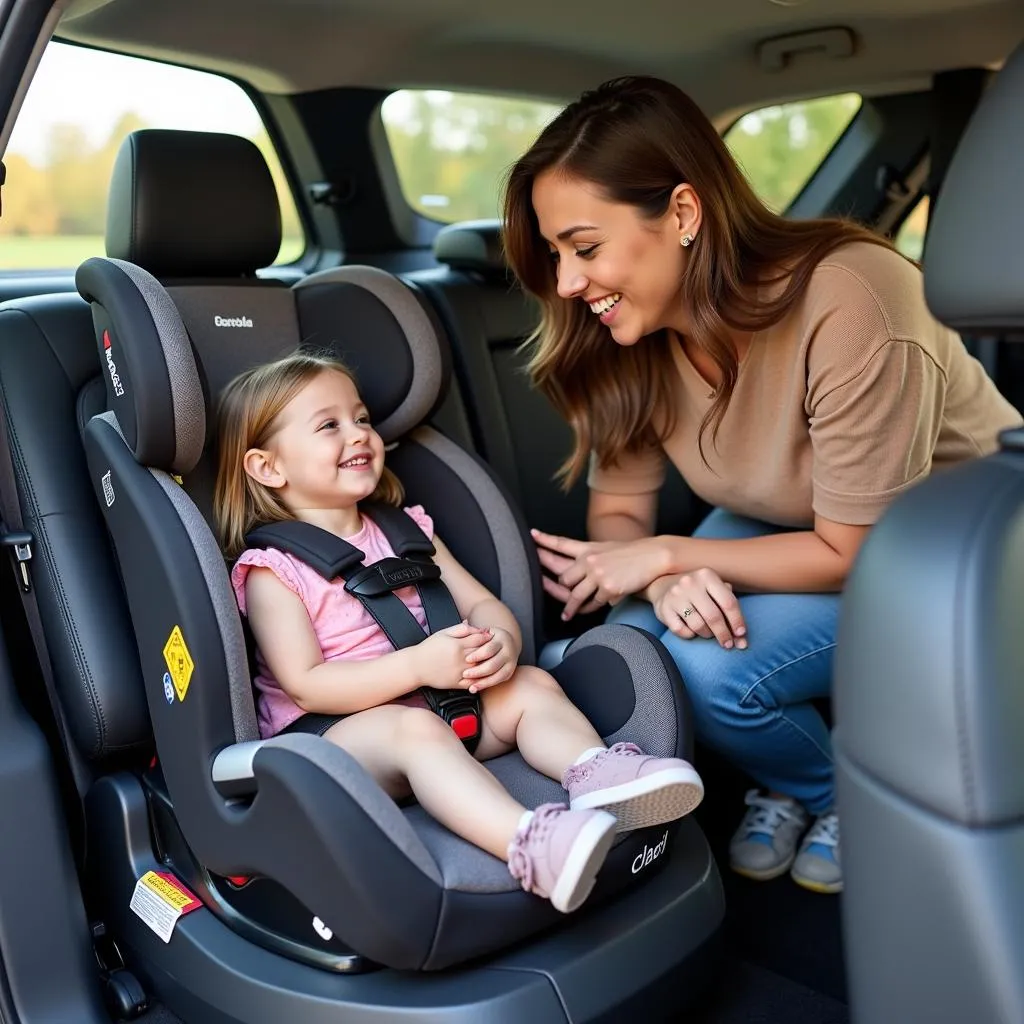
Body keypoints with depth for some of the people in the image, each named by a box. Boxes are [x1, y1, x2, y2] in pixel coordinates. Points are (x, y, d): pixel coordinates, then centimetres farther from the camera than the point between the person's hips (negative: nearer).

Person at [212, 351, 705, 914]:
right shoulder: (272, 570, -5)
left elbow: (481, 603, 10)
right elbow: (307, 685, -14)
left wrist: (502, 641, -16)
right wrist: (416, 665, -26)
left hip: (436, 700, 7)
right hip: (327, 732, -6)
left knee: (532, 685, -12)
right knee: (414, 727, -35)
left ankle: (598, 773, -36)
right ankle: (530, 843, -54)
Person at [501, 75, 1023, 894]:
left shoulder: (848, 304, -32)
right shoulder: (630, 338, -15)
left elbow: (856, 553, -24)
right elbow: (618, 511, -7)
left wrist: (668, 553, -24)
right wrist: (664, 580, -29)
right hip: (786, 528, 5)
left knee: (706, 665, -26)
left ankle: (846, 799, 7)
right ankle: (789, 787, 11)